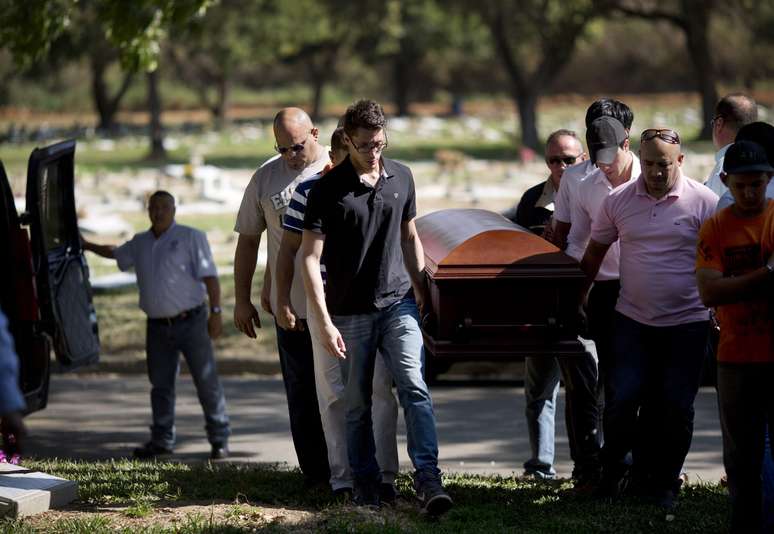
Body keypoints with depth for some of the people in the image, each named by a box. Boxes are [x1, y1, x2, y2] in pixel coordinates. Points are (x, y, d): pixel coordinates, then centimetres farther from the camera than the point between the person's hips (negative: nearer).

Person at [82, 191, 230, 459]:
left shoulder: (192, 238, -3)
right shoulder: (140, 243, 13)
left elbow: (209, 276, -9)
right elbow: (115, 253, 35)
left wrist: (216, 311, -17)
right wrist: (87, 246, 42)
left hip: (191, 323, -5)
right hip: (158, 326, 5)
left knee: (207, 381, -4)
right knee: (160, 385, 8)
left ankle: (219, 439, 2)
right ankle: (162, 440, 17)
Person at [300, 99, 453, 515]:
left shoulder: (401, 178, 6)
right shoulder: (328, 190, -8)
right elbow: (310, 258, -10)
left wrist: (420, 290, 18)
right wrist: (323, 322, -15)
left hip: (398, 303, 2)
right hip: (350, 312, -2)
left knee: (414, 387, -14)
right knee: (357, 405, 6)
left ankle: (428, 478, -20)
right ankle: (365, 484, 17)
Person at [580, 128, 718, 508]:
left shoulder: (703, 202, -5)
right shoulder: (618, 201, 2)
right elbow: (594, 254, 12)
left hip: (686, 323, -1)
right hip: (632, 320, 1)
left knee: (675, 408, 3)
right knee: (622, 400, -5)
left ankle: (664, 482, 16)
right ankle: (614, 471, 15)